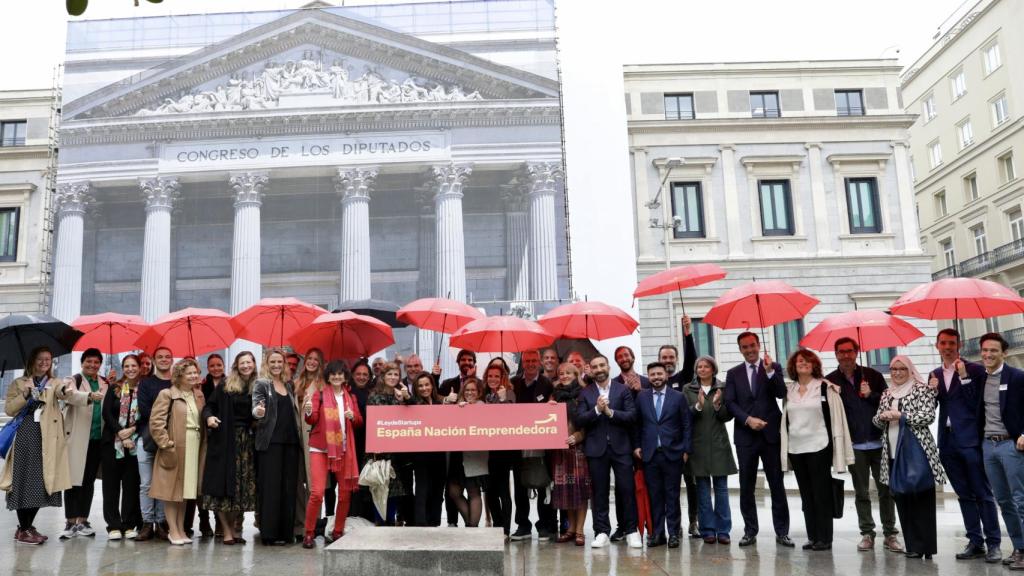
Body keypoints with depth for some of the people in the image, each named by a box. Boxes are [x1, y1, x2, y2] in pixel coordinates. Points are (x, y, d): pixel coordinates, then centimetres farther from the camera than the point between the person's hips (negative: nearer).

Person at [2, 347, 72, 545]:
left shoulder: (54, 383, 12)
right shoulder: (18, 383, 10)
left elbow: (62, 393, -12)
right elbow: (9, 409, 2)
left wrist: (66, 390, -36)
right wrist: (25, 395, -12)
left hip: (47, 437, 2)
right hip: (25, 436, -2)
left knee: (42, 482, 4)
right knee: (24, 481, -6)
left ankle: (28, 526, 18)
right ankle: (23, 530, -1)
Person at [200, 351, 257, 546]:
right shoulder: (225, 386, 2)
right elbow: (209, 405, 3)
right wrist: (209, 417, -16)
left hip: (248, 442, 2)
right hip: (226, 440, -2)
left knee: (243, 485, 4)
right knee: (225, 484, -3)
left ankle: (235, 528, 14)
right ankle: (226, 530, 4)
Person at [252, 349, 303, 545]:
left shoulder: (288, 384, 17)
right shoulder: (261, 384, 0)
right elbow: (255, 408, -14)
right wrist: (258, 412, -35)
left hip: (291, 441, 5)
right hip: (271, 442, -5)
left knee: (289, 487, 5)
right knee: (271, 487, -4)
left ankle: (286, 531, 11)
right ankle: (269, 533, 1)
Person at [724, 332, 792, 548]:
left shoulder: (773, 367, 5)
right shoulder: (733, 373, 9)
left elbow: (781, 393, -8)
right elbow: (730, 403, 1)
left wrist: (770, 371, -19)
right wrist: (748, 420, -12)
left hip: (771, 433, -1)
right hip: (745, 435, 1)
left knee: (777, 485, 2)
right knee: (746, 487, 5)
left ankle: (782, 531, 9)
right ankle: (750, 531, 13)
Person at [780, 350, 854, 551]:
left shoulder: (825, 387, -4)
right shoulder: (789, 390, 10)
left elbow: (835, 417, -5)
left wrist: (836, 449, -9)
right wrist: (785, 448, 10)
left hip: (818, 447, -5)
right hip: (796, 448, 5)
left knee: (822, 493, 0)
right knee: (806, 495, 9)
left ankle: (824, 538, 8)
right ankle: (813, 537, 16)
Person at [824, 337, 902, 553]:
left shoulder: (872, 375, 3)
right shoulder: (830, 381, 2)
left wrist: (871, 396, -12)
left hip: (878, 442, 0)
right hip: (854, 445, 0)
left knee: (886, 490, 3)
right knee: (861, 493, 7)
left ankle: (890, 533, 12)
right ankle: (867, 533, 15)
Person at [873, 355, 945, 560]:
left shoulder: (922, 389, 0)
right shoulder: (887, 395, 17)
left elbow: (928, 416, -10)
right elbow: (877, 421, 17)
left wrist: (900, 415, -14)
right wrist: (882, 417, -5)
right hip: (893, 452, 6)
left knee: (922, 498, -4)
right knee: (901, 499, 5)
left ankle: (925, 546, 2)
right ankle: (912, 545, 11)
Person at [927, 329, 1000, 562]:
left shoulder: (974, 369, -3)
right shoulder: (935, 375, 14)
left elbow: (978, 405, -12)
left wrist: (964, 377, -18)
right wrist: (931, 391, -5)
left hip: (970, 440, -5)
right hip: (948, 442, 5)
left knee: (983, 494, -1)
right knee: (964, 495, 10)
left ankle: (993, 543, 6)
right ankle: (975, 542, 16)